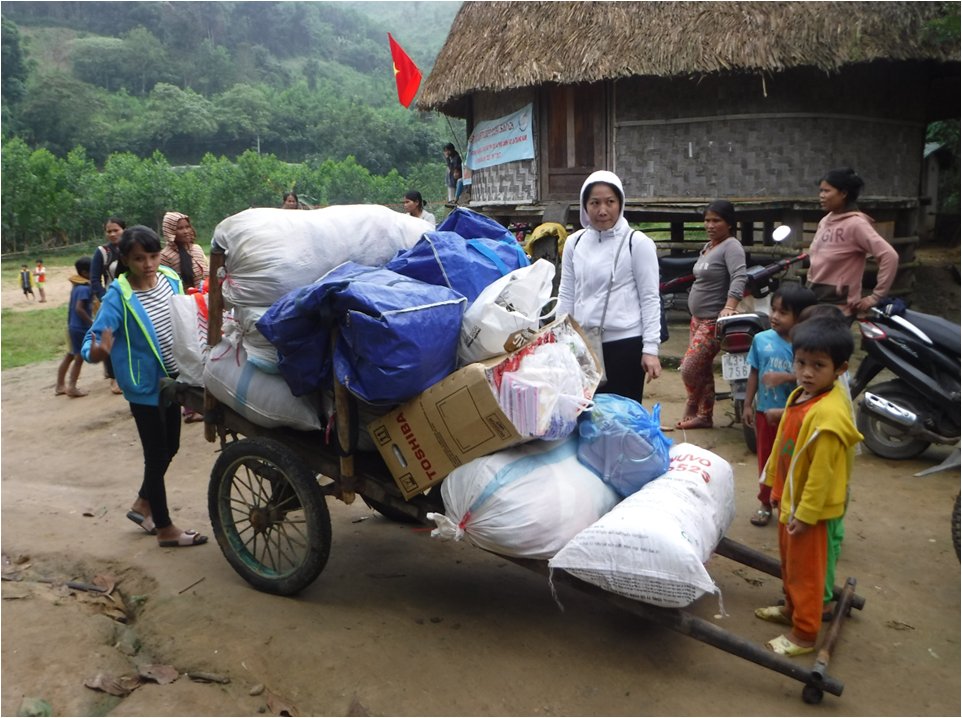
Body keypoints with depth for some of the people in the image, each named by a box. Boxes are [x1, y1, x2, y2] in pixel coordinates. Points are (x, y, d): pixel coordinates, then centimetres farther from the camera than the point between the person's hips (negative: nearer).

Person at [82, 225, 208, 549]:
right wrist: (95, 352, -46)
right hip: (145, 385, -6)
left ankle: (142, 504, 42)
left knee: (170, 448, 19)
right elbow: (94, 337, -25)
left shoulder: (170, 279, -5)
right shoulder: (118, 295, -22)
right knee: (157, 454, 4)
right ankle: (165, 529, 19)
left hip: (172, 378, 7)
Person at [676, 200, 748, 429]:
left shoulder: (731, 246, -13)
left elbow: (739, 277, -26)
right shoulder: (708, 246, 15)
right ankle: (704, 416, 21)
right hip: (698, 318, 9)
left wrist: (729, 307, -39)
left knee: (689, 369, -12)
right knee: (703, 370, 12)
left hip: (714, 321, -9)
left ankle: (691, 410, 8)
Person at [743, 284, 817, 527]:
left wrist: (785, 377, -28)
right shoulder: (762, 339, -6)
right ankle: (766, 503, 34)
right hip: (765, 411, 3)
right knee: (766, 459, 17)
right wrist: (748, 405, 4)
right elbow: (754, 373, 2)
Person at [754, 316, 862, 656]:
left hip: (809, 506, -9)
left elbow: (822, 471, -26)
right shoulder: (800, 395, -1)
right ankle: (792, 609, 46)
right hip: (790, 497, 9)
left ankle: (804, 634, 23)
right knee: (789, 562, 26)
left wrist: (805, 514, -19)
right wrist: (775, 484, 17)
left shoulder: (828, 414, -30)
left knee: (805, 569, 7)